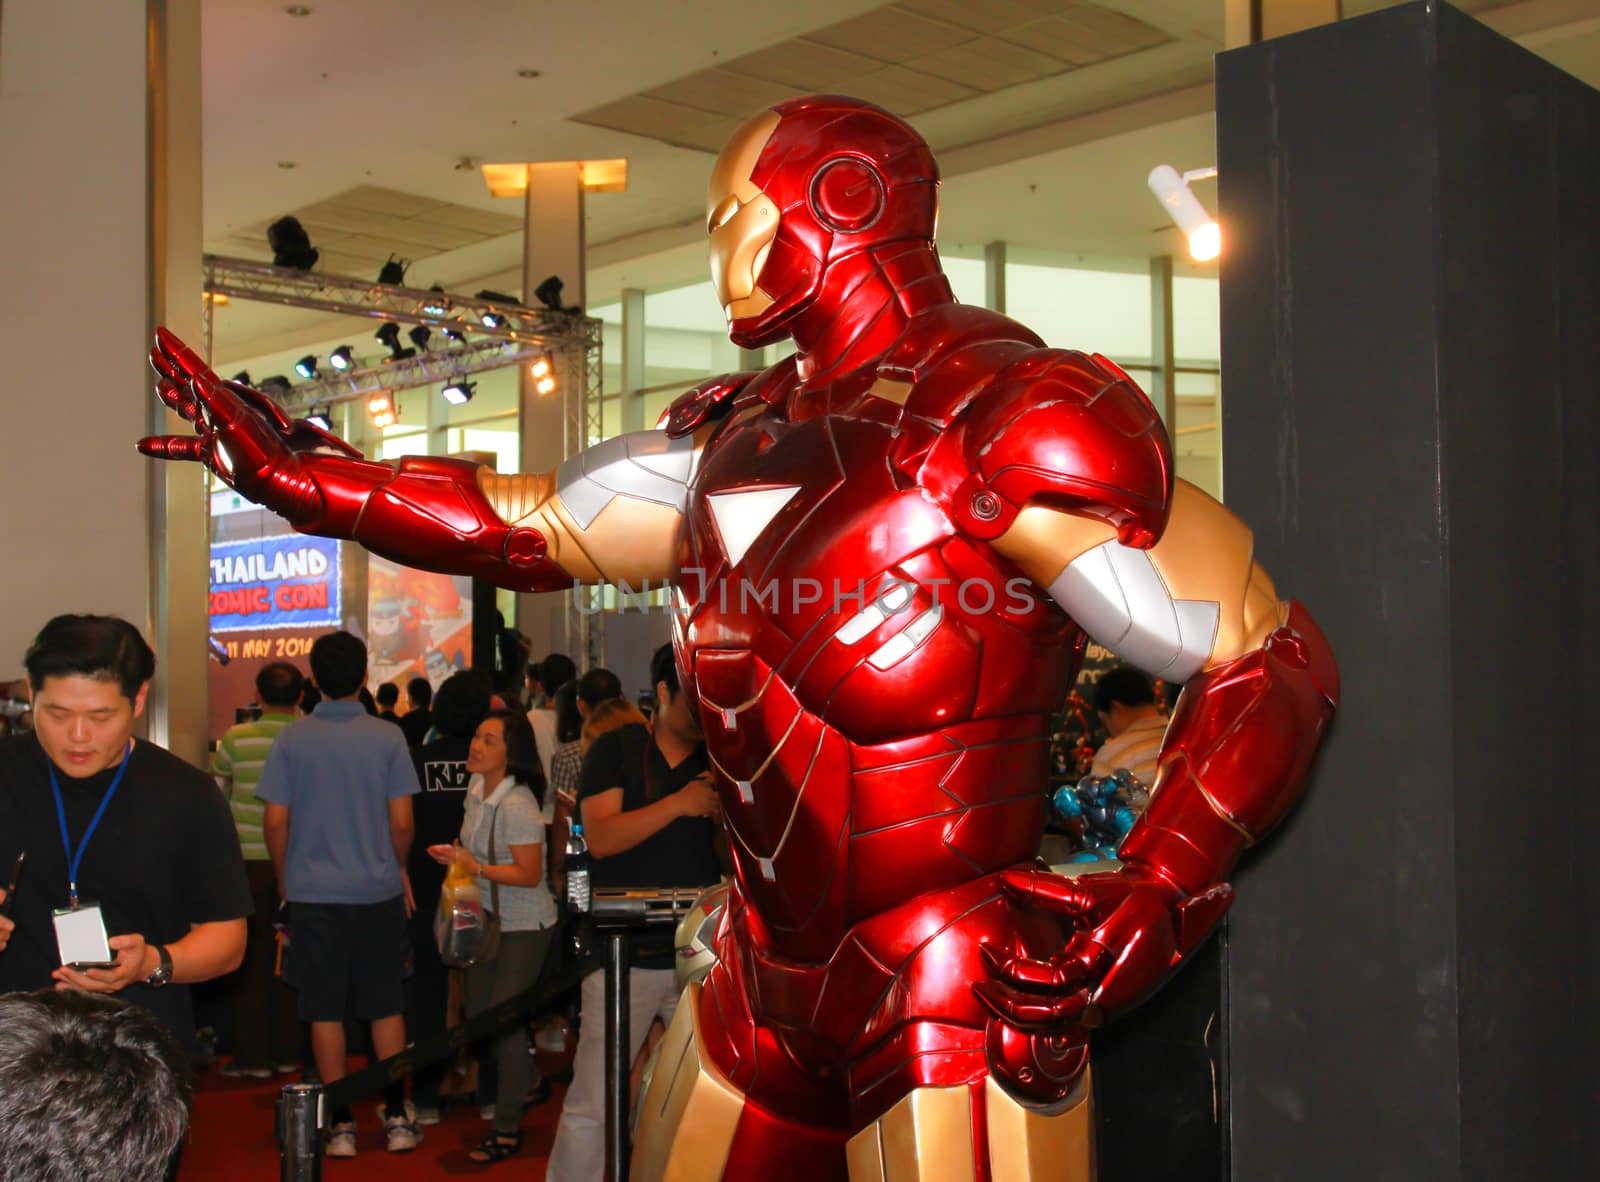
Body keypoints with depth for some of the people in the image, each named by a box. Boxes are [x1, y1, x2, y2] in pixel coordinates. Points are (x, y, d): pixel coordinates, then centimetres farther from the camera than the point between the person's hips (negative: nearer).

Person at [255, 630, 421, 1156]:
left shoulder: (291, 739, -4)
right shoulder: (387, 737, -5)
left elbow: (275, 821, -3)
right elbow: (402, 821, -5)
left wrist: (285, 880, 12)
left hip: (313, 893, 0)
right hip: (378, 891, 0)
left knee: (325, 1012, 7)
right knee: (386, 1008, 10)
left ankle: (340, 1124, 11)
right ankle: (396, 1118, 14)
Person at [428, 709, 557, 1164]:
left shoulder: (518, 805, -24)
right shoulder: (476, 790, 1)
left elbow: (529, 874, -23)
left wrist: (475, 868, -26)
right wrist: (455, 857, -3)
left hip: (524, 926, -9)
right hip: (488, 918, 9)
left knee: (503, 1017, -6)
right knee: (478, 1013, 16)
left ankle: (508, 1130, 7)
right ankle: (530, 1083, 40)